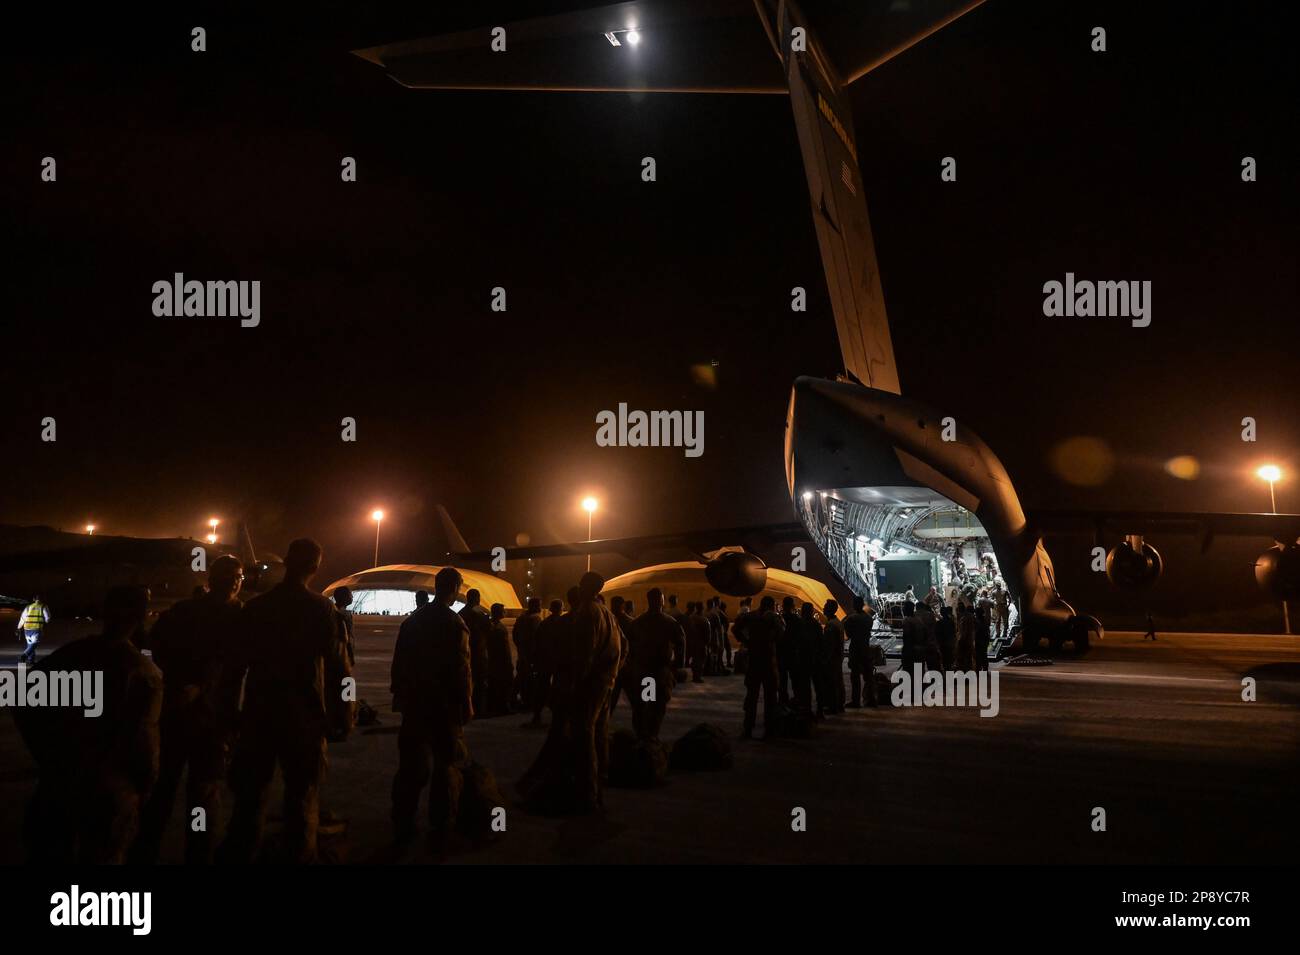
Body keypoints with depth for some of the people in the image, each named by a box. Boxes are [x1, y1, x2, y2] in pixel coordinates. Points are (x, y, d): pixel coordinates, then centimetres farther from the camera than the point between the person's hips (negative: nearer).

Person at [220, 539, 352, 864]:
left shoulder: (255, 607, 2)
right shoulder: (322, 609, -9)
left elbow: (236, 663, 7)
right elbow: (338, 667, -11)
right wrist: (344, 716, -2)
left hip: (259, 714, 3)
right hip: (304, 716, -3)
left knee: (251, 795, 13)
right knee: (302, 798, 7)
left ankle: (238, 854, 17)